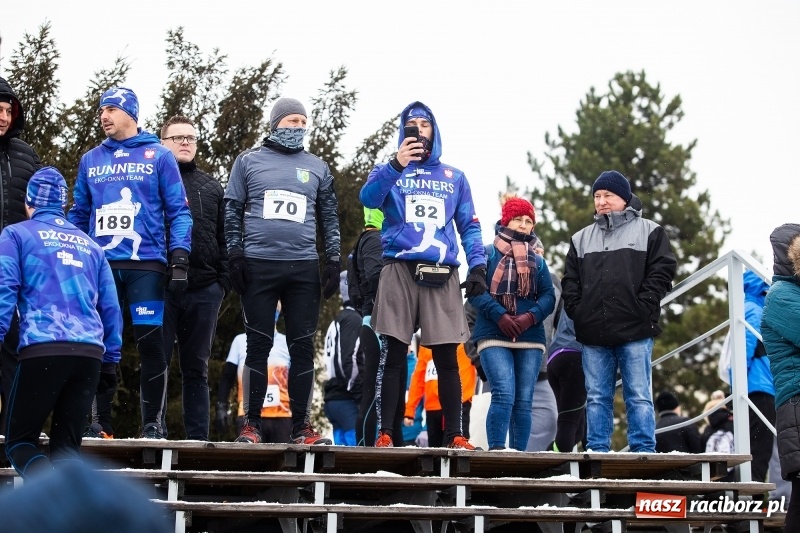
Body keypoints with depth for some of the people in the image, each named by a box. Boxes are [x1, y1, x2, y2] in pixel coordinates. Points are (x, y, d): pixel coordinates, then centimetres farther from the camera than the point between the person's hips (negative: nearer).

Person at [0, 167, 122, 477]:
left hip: (42, 350, -4)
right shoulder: (89, 244, 23)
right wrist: (112, 355, 22)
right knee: (67, 445, 10)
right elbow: (110, 305, 19)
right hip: (90, 353, 4)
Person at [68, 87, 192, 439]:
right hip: (101, 265, 3)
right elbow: (78, 215, 19)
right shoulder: (90, 160, 16)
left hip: (146, 264, -3)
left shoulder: (159, 156, 6)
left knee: (151, 343, -5)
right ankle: (100, 420, 8)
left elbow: (178, 211, 3)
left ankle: (152, 423, 0)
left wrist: (180, 257, -8)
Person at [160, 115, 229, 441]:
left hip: (204, 289, 3)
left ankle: (198, 436, 6)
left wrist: (224, 280, 5)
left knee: (196, 367, 6)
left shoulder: (211, 188, 18)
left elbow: (224, 238, 16)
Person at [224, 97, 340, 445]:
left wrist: (333, 260, 7)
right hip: (258, 265, -2)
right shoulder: (249, 161, 10)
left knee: (303, 347, 0)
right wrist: (235, 255, -2)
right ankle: (251, 424, 3)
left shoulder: (317, 167, 15)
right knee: (258, 346, -1)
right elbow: (232, 210, 7)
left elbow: (330, 218, 17)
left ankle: (301, 426, 5)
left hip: (304, 268, 2)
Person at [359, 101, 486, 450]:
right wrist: (396, 166, -24)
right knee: (395, 354, -4)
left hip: (442, 276, 2)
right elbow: (368, 198, -10)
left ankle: (454, 434, 1)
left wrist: (478, 266, 1)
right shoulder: (389, 171, 11)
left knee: (447, 357, -1)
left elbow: (469, 226, 16)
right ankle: (386, 432, -3)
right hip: (400, 270, -2)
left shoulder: (454, 178, 18)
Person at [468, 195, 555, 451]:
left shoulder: (537, 261, 18)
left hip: (530, 338, 4)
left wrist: (531, 317, -11)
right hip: (494, 336, -4)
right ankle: (496, 450, -19)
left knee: (524, 401, 0)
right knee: (504, 394, -19)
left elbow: (548, 296, 9)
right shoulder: (487, 254, 7)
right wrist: (499, 316, -17)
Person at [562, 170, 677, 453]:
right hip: (594, 334, 4)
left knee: (639, 395, -4)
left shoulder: (649, 231, 7)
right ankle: (597, 452, 6)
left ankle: (644, 452, -4)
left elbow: (662, 271, -1)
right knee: (596, 397, 4)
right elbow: (570, 280, 18)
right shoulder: (581, 239, 19)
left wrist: (643, 307, -11)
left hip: (635, 333, -4)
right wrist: (576, 309, 1)